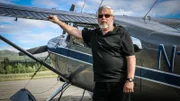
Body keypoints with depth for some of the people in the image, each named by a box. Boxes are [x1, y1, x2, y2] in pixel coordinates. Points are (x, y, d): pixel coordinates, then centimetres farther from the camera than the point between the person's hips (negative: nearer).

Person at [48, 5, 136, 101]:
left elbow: (131, 57, -8)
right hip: (100, 83, 5)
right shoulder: (93, 34, 14)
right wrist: (58, 21, 20)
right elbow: (75, 31, 21)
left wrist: (130, 80, -15)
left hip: (119, 83, -4)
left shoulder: (122, 34, -3)